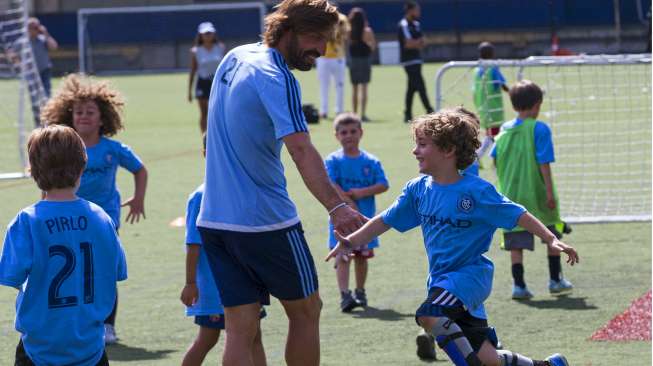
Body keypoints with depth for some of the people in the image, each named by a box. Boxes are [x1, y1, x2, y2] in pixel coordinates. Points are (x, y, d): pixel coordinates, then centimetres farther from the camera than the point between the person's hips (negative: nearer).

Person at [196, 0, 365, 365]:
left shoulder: (235, 57, 10)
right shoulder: (277, 79, -16)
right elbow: (301, 148, -31)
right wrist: (336, 206, -42)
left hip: (214, 220, 7)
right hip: (265, 220, -7)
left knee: (240, 329, 3)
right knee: (306, 310, 12)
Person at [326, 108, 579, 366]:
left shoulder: (476, 191, -15)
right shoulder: (418, 189, 2)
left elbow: (518, 215, -13)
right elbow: (386, 221, 10)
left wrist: (551, 240, -22)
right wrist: (352, 242, -1)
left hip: (471, 274, -6)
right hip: (442, 280, 6)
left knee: (429, 316, -34)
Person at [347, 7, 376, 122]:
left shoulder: (349, 31, -5)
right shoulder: (367, 31, -9)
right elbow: (373, 46, -8)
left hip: (352, 59, 3)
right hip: (365, 59, -3)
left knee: (354, 88, 12)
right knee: (364, 87, -2)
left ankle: (354, 114, 15)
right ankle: (363, 114, -8)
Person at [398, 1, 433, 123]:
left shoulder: (415, 24, 15)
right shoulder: (403, 25, -13)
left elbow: (421, 43, 12)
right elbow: (408, 43, -22)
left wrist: (415, 43, -9)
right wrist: (418, 43, -4)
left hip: (416, 60, 9)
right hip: (409, 61, -9)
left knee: (412, 87, 11)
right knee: (420, 85, -12)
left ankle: (408, 114, 15)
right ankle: (429, 111, -14)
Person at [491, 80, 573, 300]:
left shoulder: (504, 130, 6)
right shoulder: (539, 129, -10)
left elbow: (495, 160, 9)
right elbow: (544, 163, -14)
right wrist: (550, 191, -13)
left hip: (511, 194, 4)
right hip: (537, 193, -3)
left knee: (516, 241, 4)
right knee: (553, 235, 15)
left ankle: (518, 284, -2)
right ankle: (555, 280, 19)